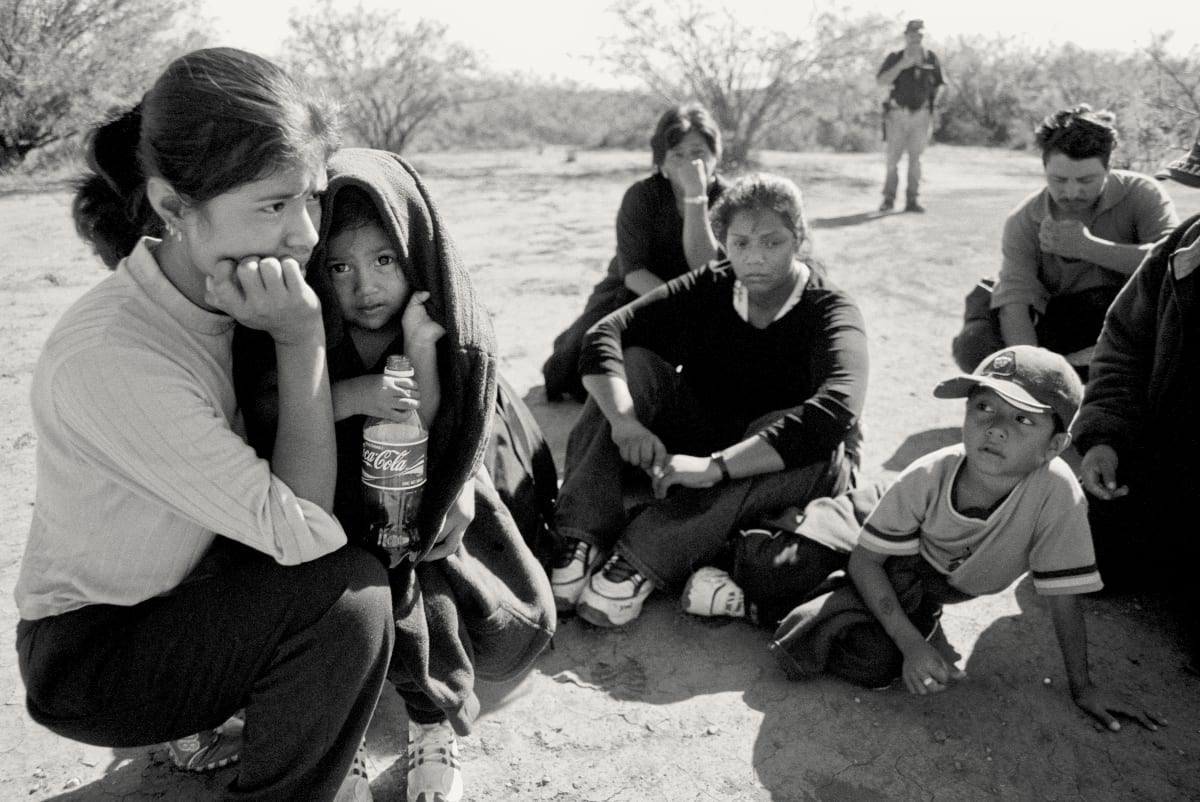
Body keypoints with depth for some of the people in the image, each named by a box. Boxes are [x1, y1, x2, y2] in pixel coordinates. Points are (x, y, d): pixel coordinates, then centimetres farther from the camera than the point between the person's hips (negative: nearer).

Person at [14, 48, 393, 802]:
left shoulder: (216, 292, -10)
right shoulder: (109, 361, -33)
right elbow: (301, 530, -29)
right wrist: (302, 339, -30)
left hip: (180, 585, 7)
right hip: (89, 655, -7)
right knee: (348, 593, -25)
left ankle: (208, 724, 16)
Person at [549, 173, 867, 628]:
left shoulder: (831, 313, -16)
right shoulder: (708, 290, -5)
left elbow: (835, 411, -37)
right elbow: (605, 335, -16)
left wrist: (715, 466, -45)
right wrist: (624, 421, -36)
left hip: (788, 476, -3)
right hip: (700, 438, 3)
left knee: (809, 442, -36)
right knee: (631, 365, -18)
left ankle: (644, 560, -42)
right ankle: (583, 538, -31)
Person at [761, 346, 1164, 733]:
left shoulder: (1056, 491, -32)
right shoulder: (928, 477, -29)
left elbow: (1063, 600, -19)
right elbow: (865, 559, -19)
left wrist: (1082, 687, -12)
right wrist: (912, 644, -27)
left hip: (955, 587, 1)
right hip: (900, 569, -1)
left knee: (876, 665, -23)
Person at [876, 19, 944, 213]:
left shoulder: (931, 59, 2)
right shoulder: (894, 58, -4)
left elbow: (937, 86, 12)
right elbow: (881, 81, -16)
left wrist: (933, 112, 10)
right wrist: (902, 64, -24)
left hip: (921, 115, 2)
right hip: (897, 115, -1)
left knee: (915, 158, 0)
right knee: (892, 158, 0)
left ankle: (911, 200, 3)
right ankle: (889, 199, 10)